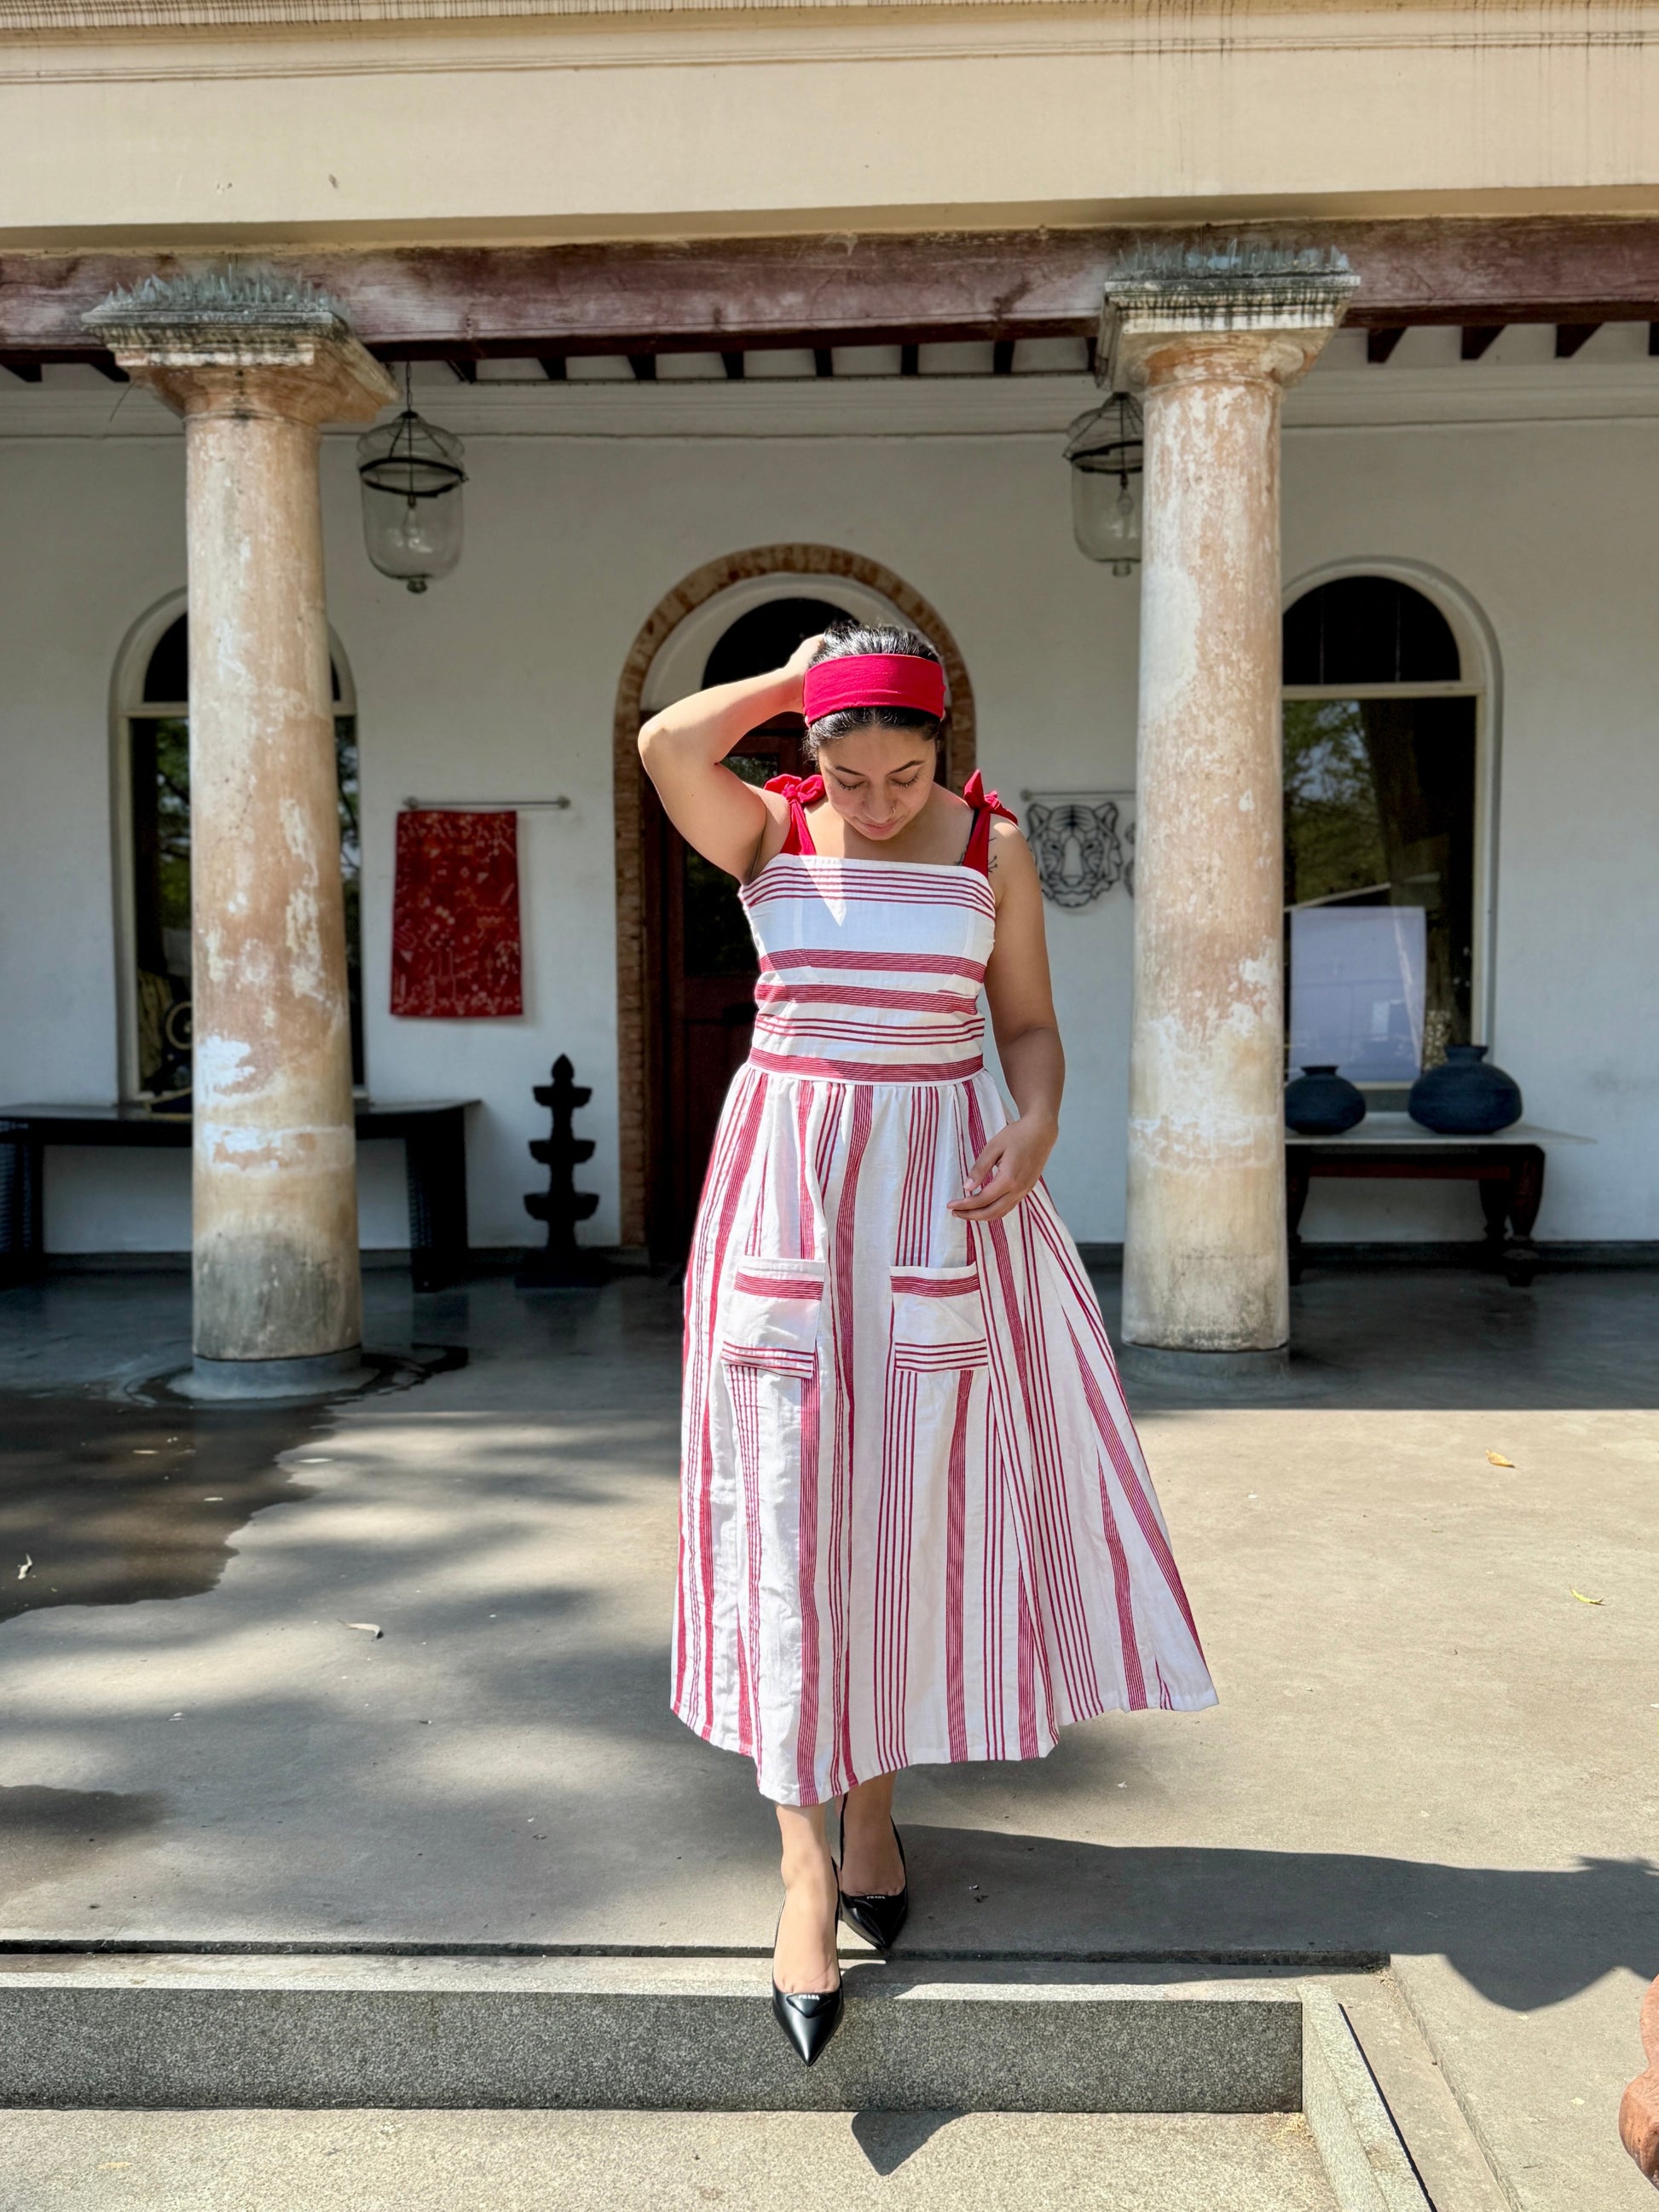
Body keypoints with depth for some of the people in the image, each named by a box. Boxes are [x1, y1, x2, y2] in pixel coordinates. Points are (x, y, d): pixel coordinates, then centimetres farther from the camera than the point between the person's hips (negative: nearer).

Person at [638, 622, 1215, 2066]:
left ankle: (874, 1802, 25)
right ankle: (803, 1857, -1)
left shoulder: (993, 844, 3)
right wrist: (794, 679, -4)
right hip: (788, 1178, -1)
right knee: (785, 1497, -6)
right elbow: (667, 742, -18)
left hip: (939, 1182, 1)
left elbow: (1031, 1025, 6)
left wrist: (1036, 1132, -12)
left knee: (914, 1494, 6)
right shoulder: (767, 831, 1)